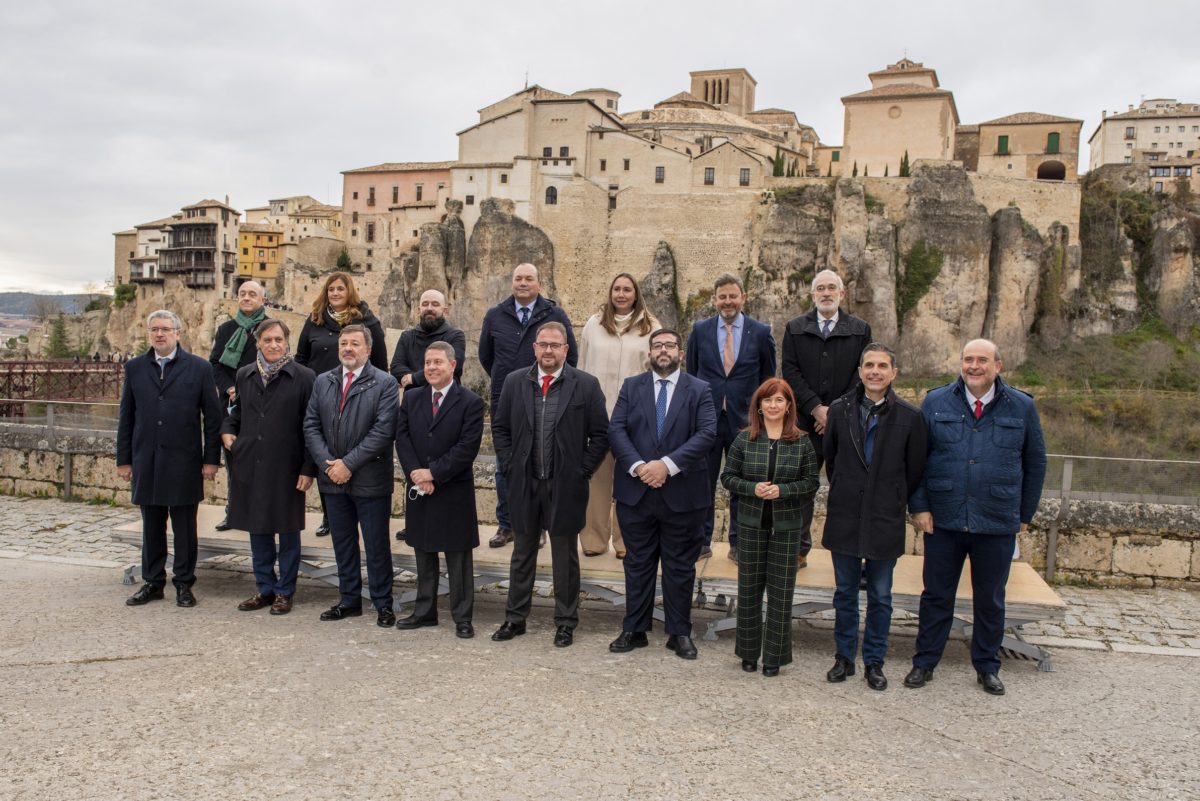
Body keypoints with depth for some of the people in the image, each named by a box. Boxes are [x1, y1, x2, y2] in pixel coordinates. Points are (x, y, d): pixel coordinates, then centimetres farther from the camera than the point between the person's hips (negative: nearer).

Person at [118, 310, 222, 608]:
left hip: (184, 462, -3)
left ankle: (184, 583, 16)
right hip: (146, 461, 3)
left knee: (185, 528, 5)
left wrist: (211, 459, -5)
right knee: (151, 526, 11)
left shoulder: (199, 368, -1)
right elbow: (126, 417, 10)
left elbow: (212, 417, -1)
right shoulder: (135, 368, 8)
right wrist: (124, 459, 6)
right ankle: (153, 582, 23)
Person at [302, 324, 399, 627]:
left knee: (377, 546, 3)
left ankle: (383, 604, 15)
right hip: (333, 479, 5)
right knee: (343, 544, 14)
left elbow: (383, 430, -15)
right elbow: (311, 426, 6)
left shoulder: (384, 383, -7)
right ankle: (349, 600, 26)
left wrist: (349, 463, -17)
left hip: (370, 480, -5)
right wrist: (327, 463, -8)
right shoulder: (323, 382, 9)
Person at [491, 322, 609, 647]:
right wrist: (510, 465, 2)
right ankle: (515, 618, 28)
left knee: (566, 558, 9)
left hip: (566, 486, -2)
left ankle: (566, 623, 22)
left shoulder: (586, 385, -5)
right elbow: (500, 428, 10)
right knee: (522, 554, 15)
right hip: (524, 484, 3)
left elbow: (600, 435, -3)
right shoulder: (515, 382, 3)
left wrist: (582, 471, -7)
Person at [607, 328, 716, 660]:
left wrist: (668, 465, -20)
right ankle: (634, 630, 22)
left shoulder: (699, 391, 2)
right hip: (635, 492, 1)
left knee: (680, 567, 9)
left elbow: (707, 434, -11)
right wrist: (637, 466, -18)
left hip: (682, 493, -1)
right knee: (637, 564, 11)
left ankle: (679, 633, 21)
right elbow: (616, 430, -3)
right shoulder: (631, 386, 7)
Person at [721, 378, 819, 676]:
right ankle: (749, 652, 23)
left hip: (786, 525, 0)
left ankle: (774, 655, 17)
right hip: (751, 522, 1)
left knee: (781, 590, 4)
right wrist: (752, 488, -15)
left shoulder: (802, 442, -1)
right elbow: (728, 476, 2)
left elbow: (811, 482, 0)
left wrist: (782, 490, -16)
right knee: (749, 587, 8)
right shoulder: (744, 439, 0)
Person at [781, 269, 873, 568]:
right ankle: (799, 549, 17)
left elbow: (862, 374, 1)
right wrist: (816, 408, -10)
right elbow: (790, 372, 1)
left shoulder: (860, 330, 7)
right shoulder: (795, 328, 8)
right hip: (805, 421, 1)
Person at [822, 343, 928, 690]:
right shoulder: (840, 409, 1)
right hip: (845, 517, 2)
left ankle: (874, 662, 23)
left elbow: (915, 470, 2)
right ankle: (844, 657, 25)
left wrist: (894, 502, 7)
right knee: (845, 592, 12)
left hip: (885, 519, -2)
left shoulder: (909, 416, -5)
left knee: (880, 596, 9)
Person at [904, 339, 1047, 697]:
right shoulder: (936, 402, 0)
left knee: (990, 599, 13)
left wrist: (1025, 514, 9)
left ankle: (987, 667, 29)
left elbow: (1035, 464, 9)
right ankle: (924, 663, 22)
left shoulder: (1022, 407, 1)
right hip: (943, 520, 0)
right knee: (936, 595, 9)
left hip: (997, 523, 1)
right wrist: (919, 506, -5)